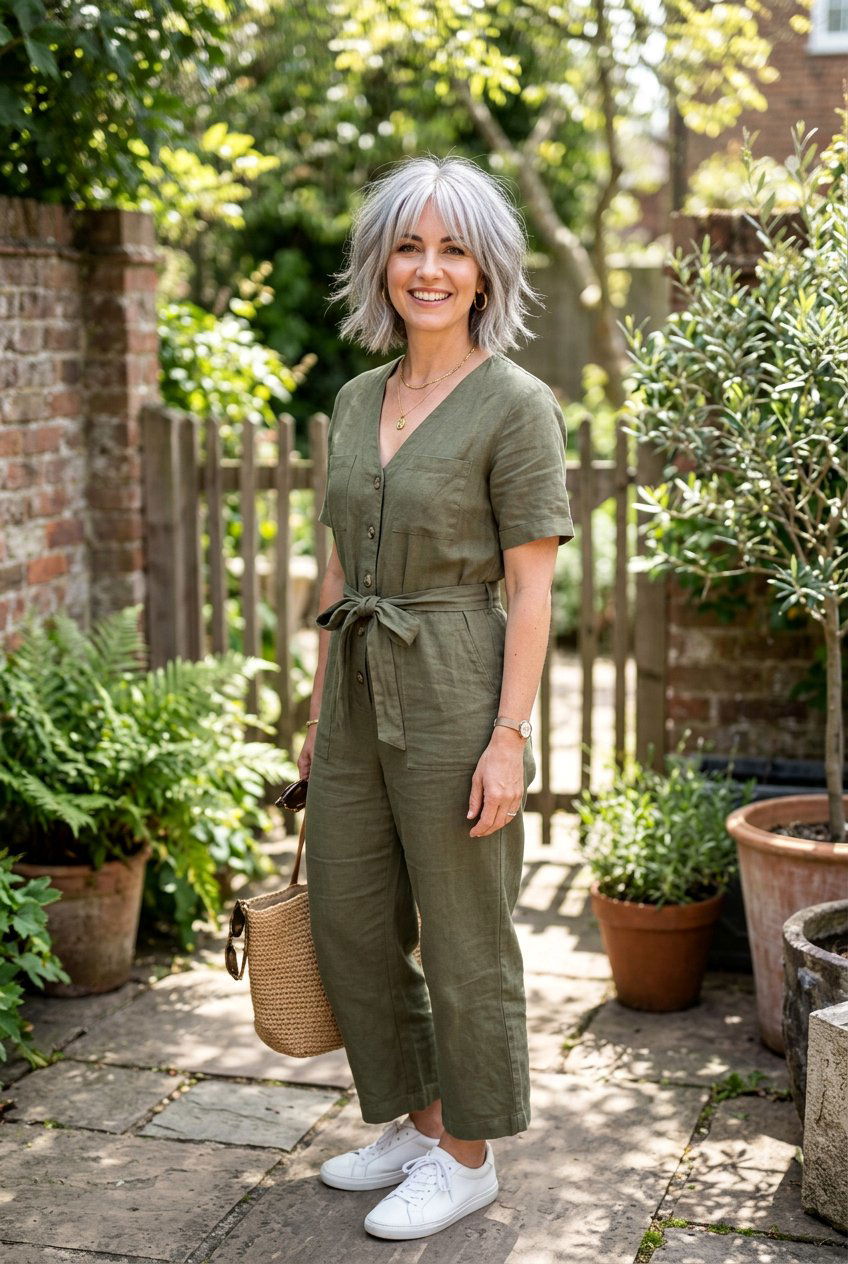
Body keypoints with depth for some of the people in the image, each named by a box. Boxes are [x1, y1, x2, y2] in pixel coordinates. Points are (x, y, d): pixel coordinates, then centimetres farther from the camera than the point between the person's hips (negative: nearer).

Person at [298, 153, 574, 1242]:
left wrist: (510, 736, -16)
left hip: (454, 694, -7)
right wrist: (318, 711, 14)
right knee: (349, 925, 15)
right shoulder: (357, 399, 11)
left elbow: (531, 589, -11)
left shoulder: (515, 404, -9)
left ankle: (467, 1153, 25)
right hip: (357, 691, 7)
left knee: (463, 938, 6)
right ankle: (412, 1121, 35)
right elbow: (340, 566, 14)